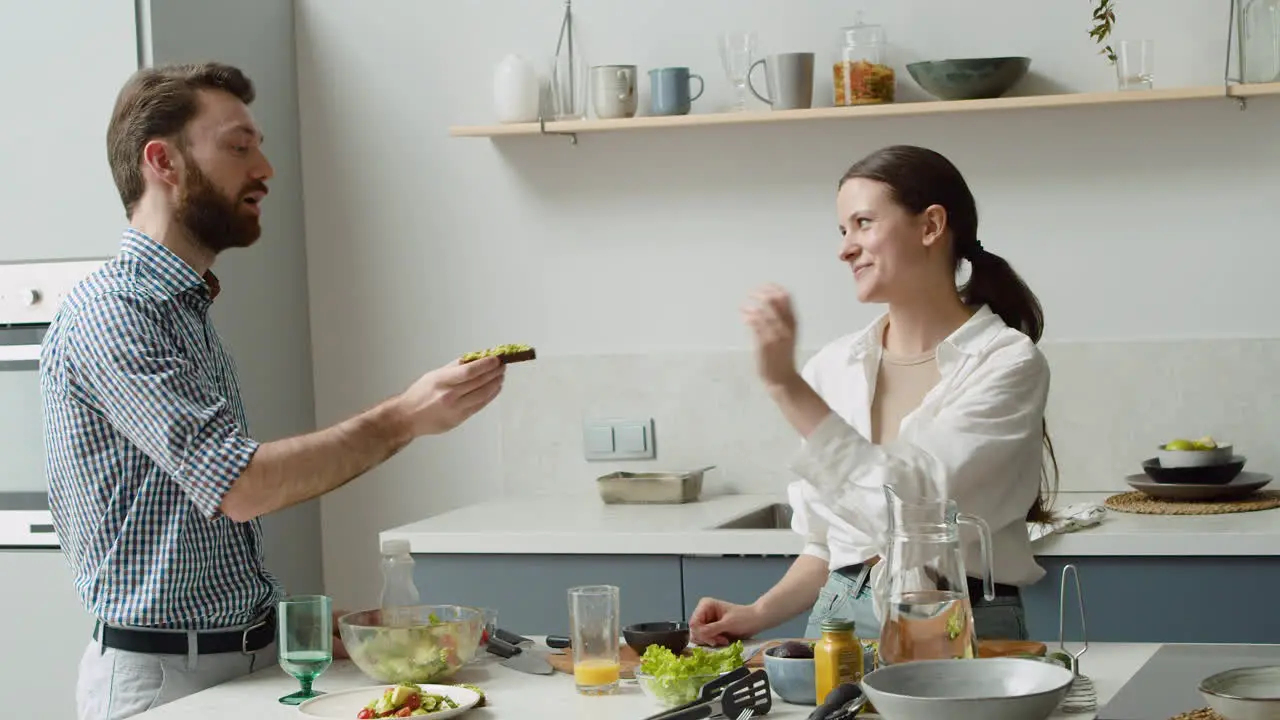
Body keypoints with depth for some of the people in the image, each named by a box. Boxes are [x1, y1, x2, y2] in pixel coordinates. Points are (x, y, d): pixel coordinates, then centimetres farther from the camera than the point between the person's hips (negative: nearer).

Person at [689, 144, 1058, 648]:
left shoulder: (1007, 363, -6)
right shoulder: (834, 367, 8)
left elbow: (913, 503, -20)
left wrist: (787, 386, -20)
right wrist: (759, 614, 1)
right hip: (842, 621, 5)